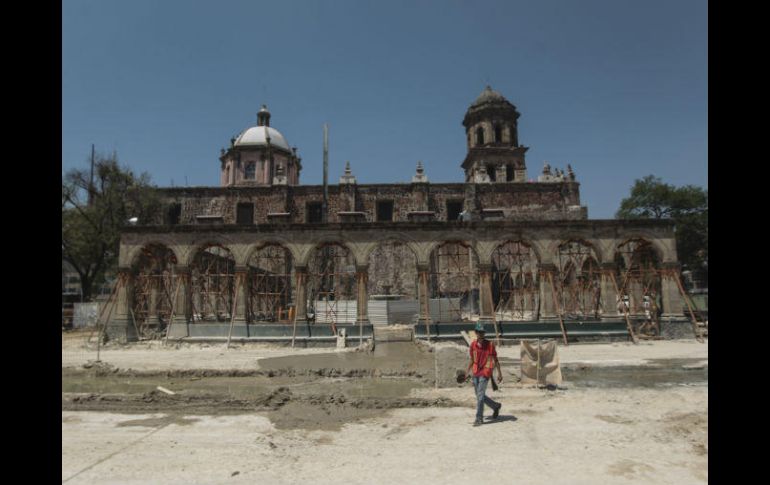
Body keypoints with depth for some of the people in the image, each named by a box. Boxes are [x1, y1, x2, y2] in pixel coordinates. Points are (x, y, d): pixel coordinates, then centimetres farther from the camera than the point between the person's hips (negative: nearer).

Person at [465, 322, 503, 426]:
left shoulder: (490, 344, -8)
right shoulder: (473, 344, 3)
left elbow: (495, 360, -2)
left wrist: (499, 373, -4)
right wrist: (468, 372, 10)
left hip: (485, 373, -5)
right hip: (475, 373, 5)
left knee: (480, 396, -9)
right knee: (479, 396, 13)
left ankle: (479, 418, 0)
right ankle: (496, 406, 36)